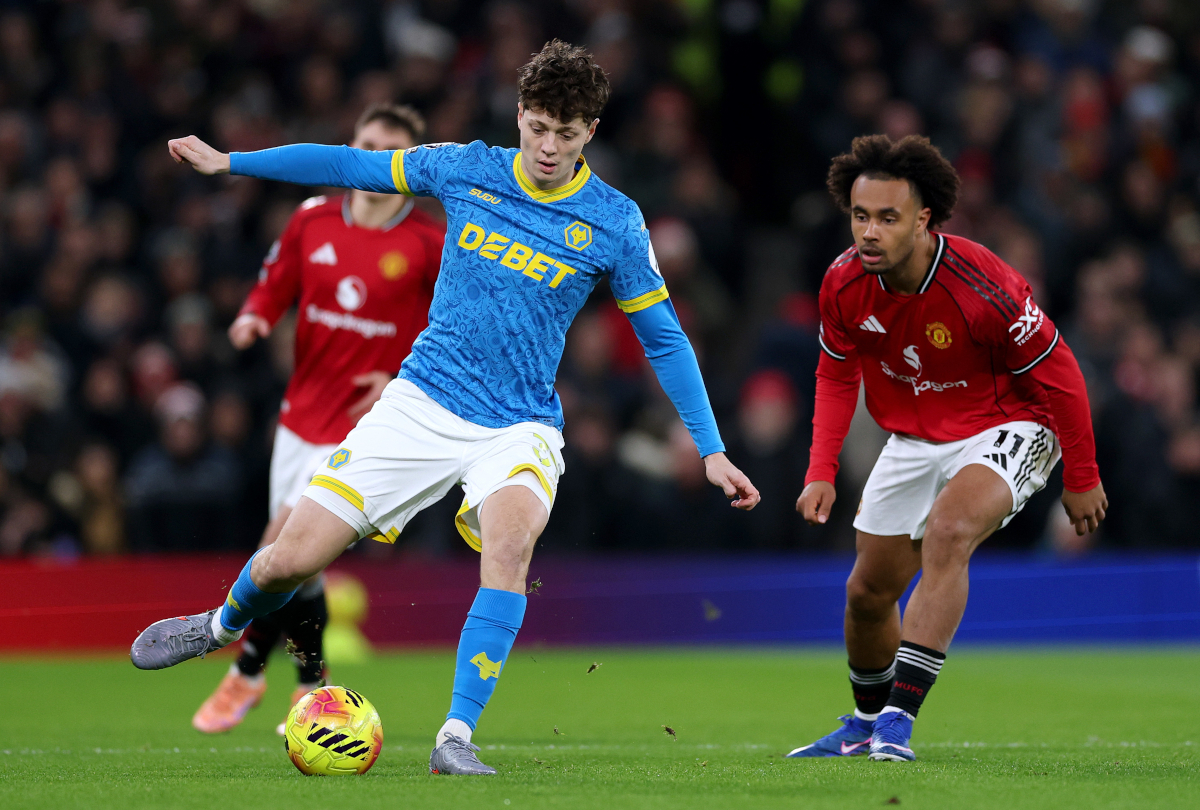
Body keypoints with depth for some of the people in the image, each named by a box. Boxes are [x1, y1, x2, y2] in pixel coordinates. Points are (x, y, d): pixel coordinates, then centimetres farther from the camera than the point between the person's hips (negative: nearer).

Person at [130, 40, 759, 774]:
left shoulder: (613, 224, -6)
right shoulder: (467, 171, -1)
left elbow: (664, 337, 2)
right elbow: (351, 167, 10)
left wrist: (712, 450, -1)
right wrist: (229, 162, 13)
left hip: (519, 427, -2)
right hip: (422, 404, 2)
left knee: (510, 544, -36)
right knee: (289, 561, -3)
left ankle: (457, 739, -30)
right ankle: (225, 625, 33)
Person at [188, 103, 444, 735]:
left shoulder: (429, 246, -10)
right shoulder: (312, 221, 2)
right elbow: (273, 286, 14)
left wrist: (404, 380, -13)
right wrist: (252, 318, -9)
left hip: (366, 425, -5)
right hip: (302, 415, 5)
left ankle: (248, 672, 4)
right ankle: (313, 688, 31)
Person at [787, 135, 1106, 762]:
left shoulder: (982, 286, -31)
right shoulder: (845, 283, -16)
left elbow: (1057, 375, -17)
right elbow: (836, 374, 4)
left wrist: (1081, 479, -10)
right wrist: (821, 471, -6)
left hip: (1005, 429, -6)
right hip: (914, 439, 6)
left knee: (947, 532, -34)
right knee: (868, 592, 11)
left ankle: (899, 715, -32)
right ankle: (866, 726, 39)